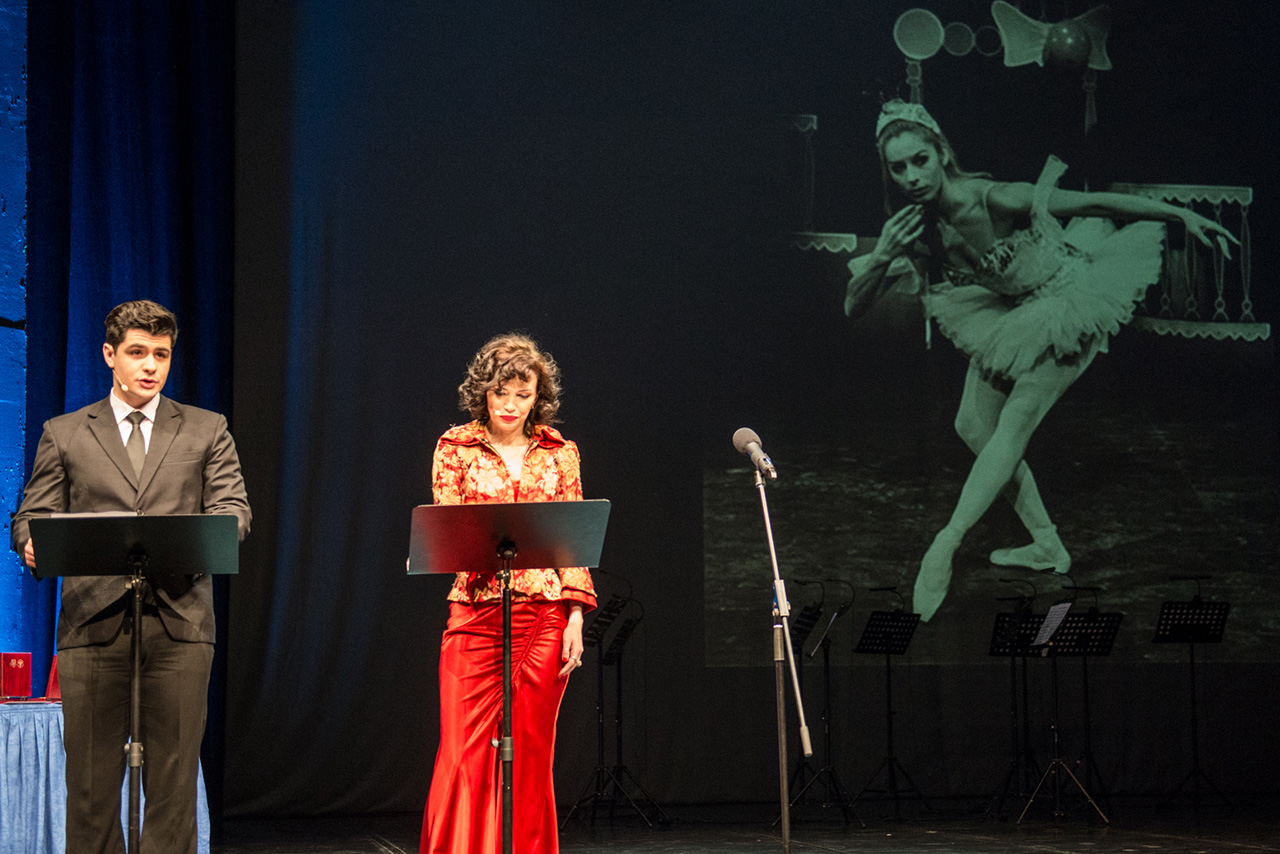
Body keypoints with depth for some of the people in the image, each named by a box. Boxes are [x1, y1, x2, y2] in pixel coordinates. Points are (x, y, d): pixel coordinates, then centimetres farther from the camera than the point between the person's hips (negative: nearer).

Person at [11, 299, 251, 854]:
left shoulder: (206, 431, 16)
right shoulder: (63, 434, 15)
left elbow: (233, 508, 6)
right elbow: (33, 515, 10)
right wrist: (33, 544, -15)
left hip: (178, 620, 0)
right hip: (93, 621, 0)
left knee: (172, 784, -2)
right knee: (90, 782, -1)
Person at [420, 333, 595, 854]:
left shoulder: (559, 452, 9)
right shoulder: (455, 448, 6)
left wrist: (575, 616, 0)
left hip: (545, 615, 1)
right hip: (476, 612, -1)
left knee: (530, 753, 2)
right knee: (465, 751, -6)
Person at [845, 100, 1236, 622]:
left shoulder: (995, 200, -33)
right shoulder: (908, 227, -17)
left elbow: (1095, 202, -22)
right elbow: (854, 308, -15)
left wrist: (1184, 216, -12)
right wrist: (880, 259, -36)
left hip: (1064, 300, -7)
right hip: (1007, 315, 7)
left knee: (1014, 423, -14)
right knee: (974, 425, 5)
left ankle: (943, 549, -13)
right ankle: (1046, 545, 17)